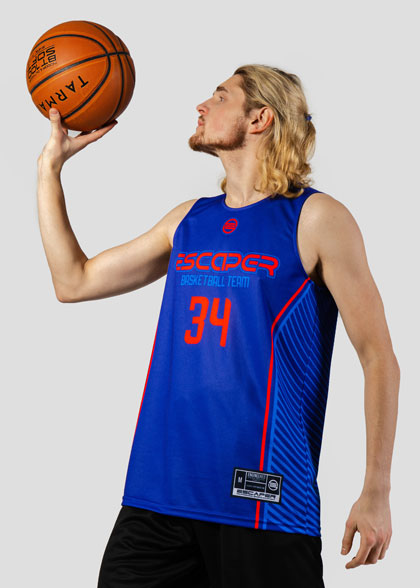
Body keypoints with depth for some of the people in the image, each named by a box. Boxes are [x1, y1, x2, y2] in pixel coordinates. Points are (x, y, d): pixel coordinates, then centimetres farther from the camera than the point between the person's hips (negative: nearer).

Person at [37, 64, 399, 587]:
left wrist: (376, 492, -8)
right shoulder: (189, 220, 15)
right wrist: (50, 167, 19)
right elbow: (74, 281, 21)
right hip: (156, 495, 5)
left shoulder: (316, 219, -2)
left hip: (261, 499, -5)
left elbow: (379, 359, -3)